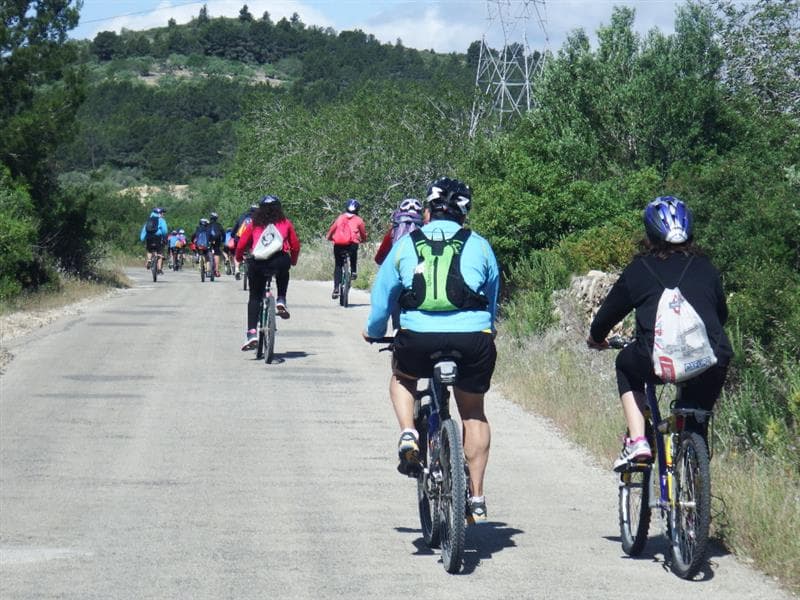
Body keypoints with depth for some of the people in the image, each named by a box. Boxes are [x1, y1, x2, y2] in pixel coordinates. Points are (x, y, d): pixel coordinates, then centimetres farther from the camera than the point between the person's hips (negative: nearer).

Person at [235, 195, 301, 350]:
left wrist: (239, 258, 33)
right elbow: (295, 246, 18)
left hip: (257, 264, 0)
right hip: (279, 261, 0)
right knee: (283, 273, 37)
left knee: (255, 297, 13)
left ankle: (252, 333, -1)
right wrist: (293, 262, 36)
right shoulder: (285, 223, 17)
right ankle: (281, 300, 18)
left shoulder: (253, 225, 17)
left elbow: (241, 245, 13)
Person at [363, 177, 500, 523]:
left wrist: (373, 332, 41)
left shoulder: (405, 244, 15)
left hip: (418, 338, -1)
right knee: (473, 413, 22)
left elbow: (382, 297, 22)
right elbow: (492, 303, 28)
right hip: (473, 339, 1)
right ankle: (476, 498, 21)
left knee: (401, 376, 33)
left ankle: (408, 435, 8)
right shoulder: (479, 246, 16)